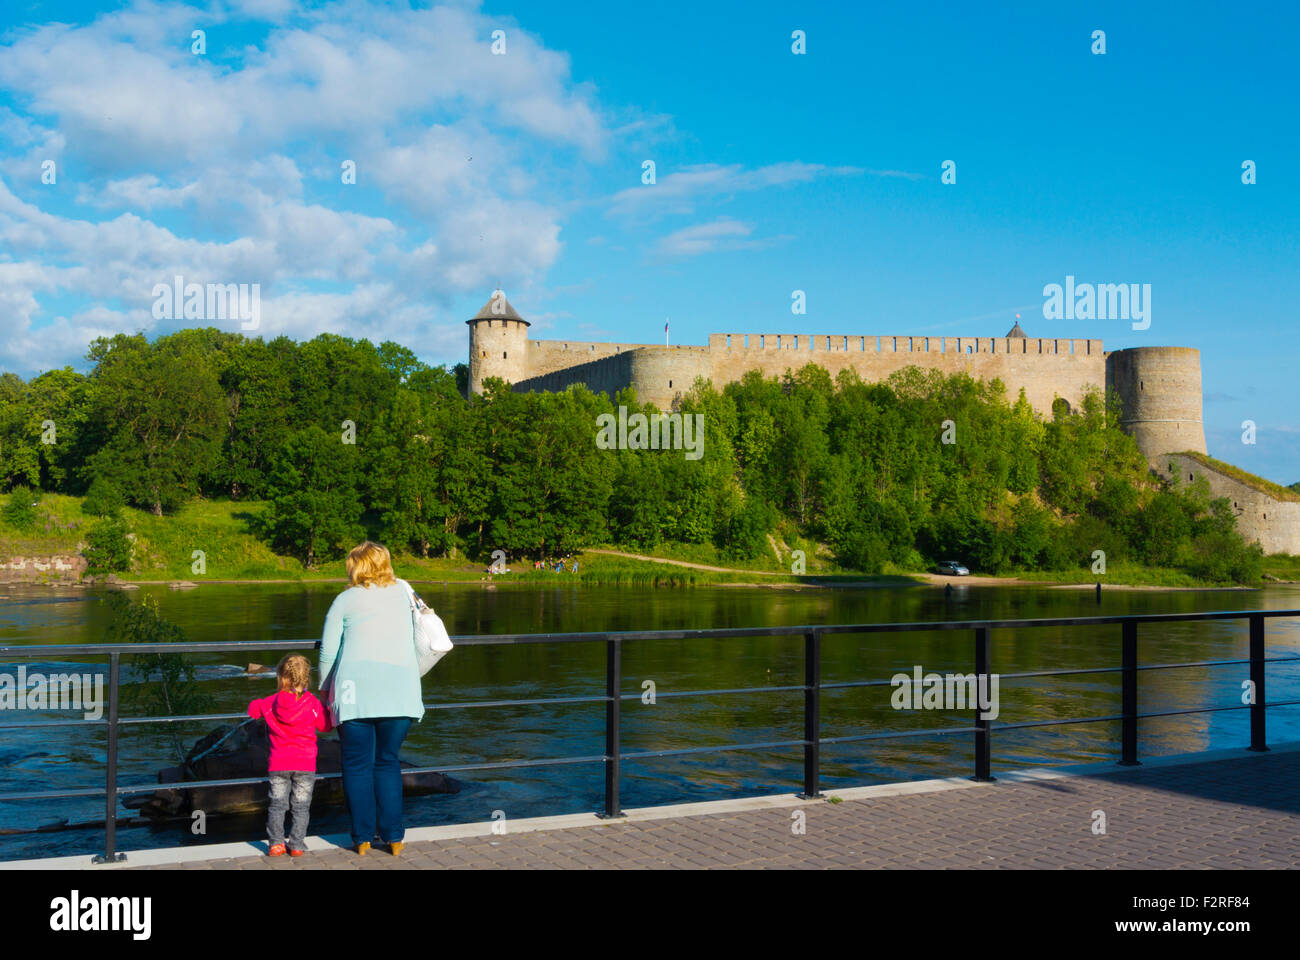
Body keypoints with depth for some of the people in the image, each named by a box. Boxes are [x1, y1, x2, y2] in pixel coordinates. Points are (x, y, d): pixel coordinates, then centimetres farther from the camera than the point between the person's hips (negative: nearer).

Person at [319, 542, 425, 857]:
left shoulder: (346, 600, 7)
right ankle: (393, 837, 11)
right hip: (400, 689, 2)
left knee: (358, 765, 8)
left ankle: (363, 838, 10)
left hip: (357, 691, -2)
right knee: (388, 762, 14)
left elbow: (328, 651, 4)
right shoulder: (401, 594, 15)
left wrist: (325, 688, 16)